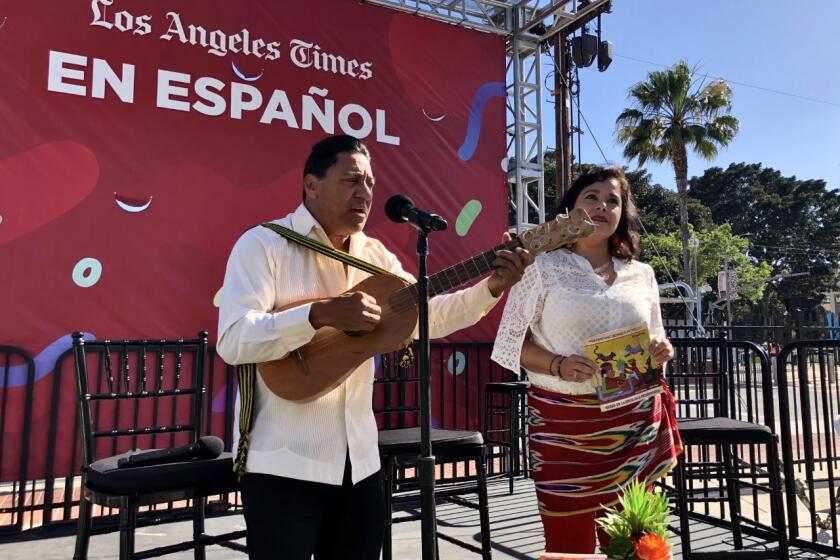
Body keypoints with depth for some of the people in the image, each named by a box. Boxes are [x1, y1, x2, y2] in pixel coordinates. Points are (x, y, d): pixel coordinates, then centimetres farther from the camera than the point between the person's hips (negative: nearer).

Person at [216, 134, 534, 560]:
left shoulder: (373, 253, 8)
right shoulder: (263, 244, -10)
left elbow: (430, 316, 11)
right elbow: (232, 340, -20)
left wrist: (493, 287, -1)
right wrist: (321, 314, -29)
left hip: (358, 458, 6)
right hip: (283, 461, -6)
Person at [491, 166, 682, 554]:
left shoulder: (641, 274, 11)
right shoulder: (543, 266, -2)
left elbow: (655, 342, 18)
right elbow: (514, 342, -3)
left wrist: (662, 350, -4)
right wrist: (558, 365, -19)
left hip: (635, 423, 4)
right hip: (563, 421, -3)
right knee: (569, 542, 4)